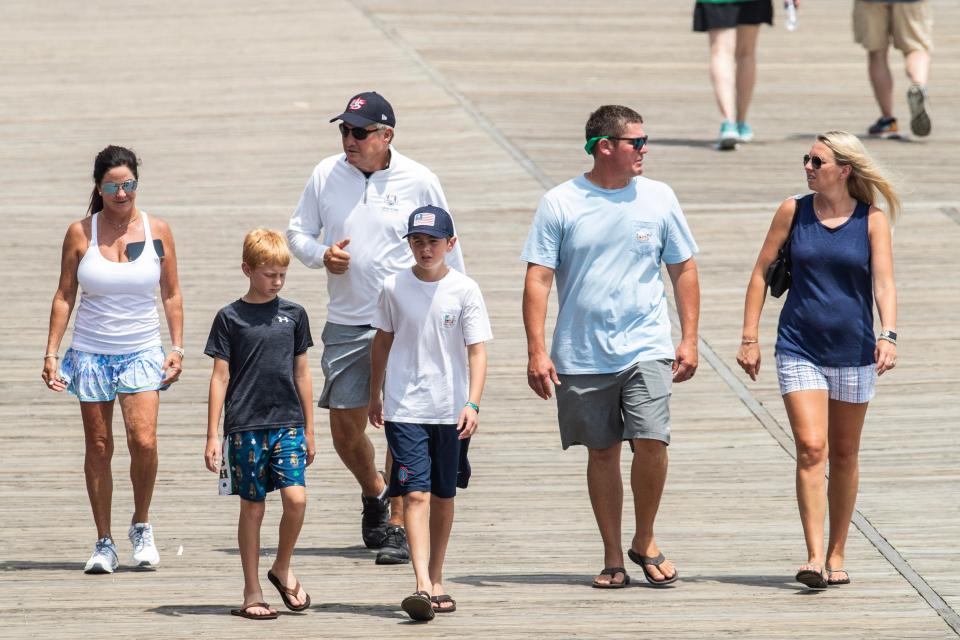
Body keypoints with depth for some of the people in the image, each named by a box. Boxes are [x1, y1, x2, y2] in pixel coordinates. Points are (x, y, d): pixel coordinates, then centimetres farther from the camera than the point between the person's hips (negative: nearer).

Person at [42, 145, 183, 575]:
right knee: (98, 447, 3)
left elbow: (171, 294, 8)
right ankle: (104, 543, 11)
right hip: (91, 353, 0)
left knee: (144, 442, -14)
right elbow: (64, 296, 4)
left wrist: (177, 349, 1)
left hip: (142, 353, 0)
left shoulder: (157, 231, 1)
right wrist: (51, 353, -1)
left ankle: (141, 526, 9)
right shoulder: (80, 233, -1)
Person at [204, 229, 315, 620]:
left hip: (288, 424, 2)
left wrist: (309, 430, 14)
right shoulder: (230, 318, 0)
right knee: (252, 507, 3)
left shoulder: (294, 315, 8)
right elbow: (220, 377, 1)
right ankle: (252, 593, 12)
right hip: (245, 426, -2)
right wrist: (212, 436, -2)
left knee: (296, 497, -12)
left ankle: (282, 569, 12)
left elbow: (302, 373, 14)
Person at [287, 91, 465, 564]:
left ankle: (398, 528, -3)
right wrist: (321, 255, -9)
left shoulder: (418, 181, -3)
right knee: (344, 426, 5)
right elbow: (298, 232, 13)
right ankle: (374, 493, 35)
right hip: (346, 324, 3)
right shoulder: (326, 175, 4)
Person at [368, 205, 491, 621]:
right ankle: (422, 586, -20)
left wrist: (473, 404, -19)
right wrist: (374, 395, 20)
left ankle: (436, 581, 25)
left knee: (443, 495, 11)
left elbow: (477, 350, -8)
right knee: (415, 494, -12)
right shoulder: (394, 287, 0)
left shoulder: (464, 290, -5)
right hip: (404, 410, 0)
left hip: (451, 411, 0)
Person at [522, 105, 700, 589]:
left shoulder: (658, 199, 4)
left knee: (651, 442, -13)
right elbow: (538, 278, -3)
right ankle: (613, 557, 17)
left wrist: (689, 339, 6)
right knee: (602, 453, 6)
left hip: (645, 349, 1)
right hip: (582, 357, 0)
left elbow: (683, 270, 11)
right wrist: (536, 350, -9)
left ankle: (645, 541, 7)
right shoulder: (560, 203, -3)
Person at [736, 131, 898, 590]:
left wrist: (888, 335, -28)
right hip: (799, 349, 0)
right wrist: (750, 339, 3)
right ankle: (814, 557, -18)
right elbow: (761, 272, 7)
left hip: (853, 352, 0)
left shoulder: (872, 221, -2)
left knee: (844, 454, 10)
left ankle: (836, 554, 23)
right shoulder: (793, 211, 1)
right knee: (810, 448, -13)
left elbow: (884, 283, -10)